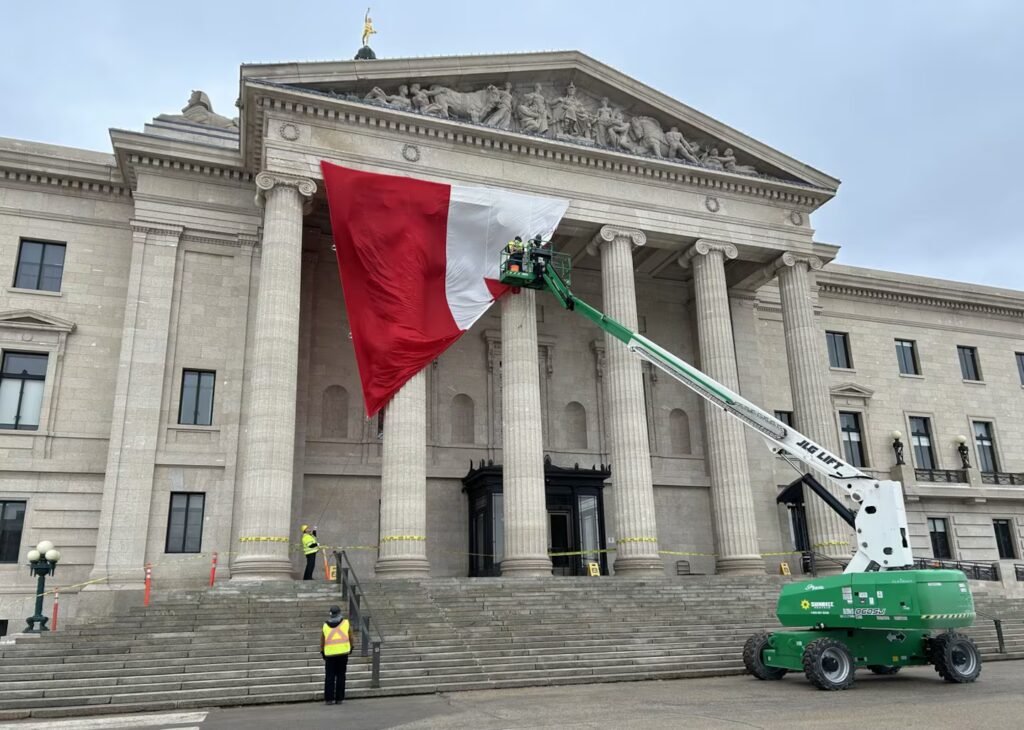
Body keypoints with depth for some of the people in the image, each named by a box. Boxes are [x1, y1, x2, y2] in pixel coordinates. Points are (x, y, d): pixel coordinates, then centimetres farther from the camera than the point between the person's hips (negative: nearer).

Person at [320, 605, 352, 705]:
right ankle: (339, 698, 5)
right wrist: (351, 648, 21)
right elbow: (351, 637, 6)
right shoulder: (346, 623, 2)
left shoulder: (325, 626, 4)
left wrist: (322, 652, 23)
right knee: (340, 676, 6)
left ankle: (328, 699, 4)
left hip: (330, 654, 1)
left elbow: (322, 641, 9)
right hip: (343, 652, -1)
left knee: (329, 677, 7)